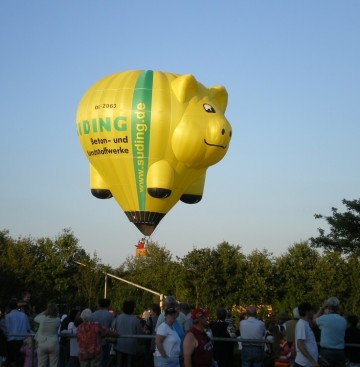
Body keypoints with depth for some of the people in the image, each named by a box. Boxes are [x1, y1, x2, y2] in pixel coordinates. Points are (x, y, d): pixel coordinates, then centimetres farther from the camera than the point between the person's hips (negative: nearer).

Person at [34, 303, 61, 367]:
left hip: (42, 344, 0)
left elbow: (35, 318, 12)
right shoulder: (57, 320, -8)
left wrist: (44, 312, 13)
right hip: (53, 344, 0)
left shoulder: (42, 318, -9)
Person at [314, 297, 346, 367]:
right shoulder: (343, 321, 3)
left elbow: (314, 319, 9)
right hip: (340, 352, 4)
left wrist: (322, 308, 14)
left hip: (326, 351, -4)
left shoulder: (325, 318, -11)